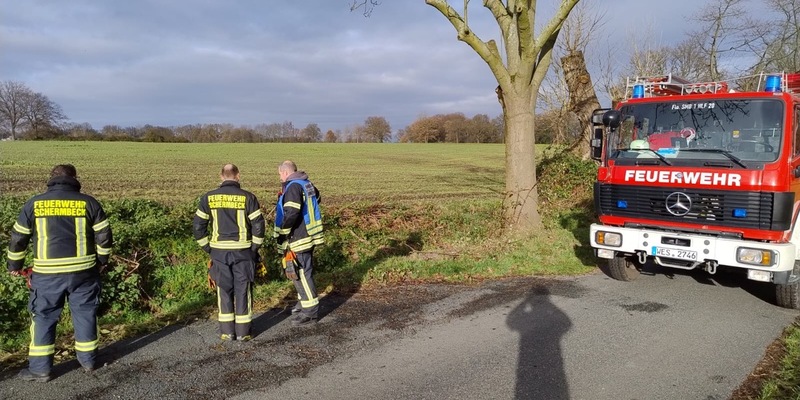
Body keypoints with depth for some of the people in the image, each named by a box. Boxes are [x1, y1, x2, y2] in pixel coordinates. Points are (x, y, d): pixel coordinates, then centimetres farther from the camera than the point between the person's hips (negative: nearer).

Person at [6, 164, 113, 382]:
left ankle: (40, 368, 18)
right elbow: (104, 236, 1)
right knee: (85, 314, 14)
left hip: (47, 273, 0)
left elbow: (18, 237, 7)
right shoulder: (89, 202, -2)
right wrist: (102, 260, 16)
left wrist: (14, 264, 22)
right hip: (83, 270, 1)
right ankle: (88, 359, 26)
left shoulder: (34, 203, 0)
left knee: (43, 317, 12)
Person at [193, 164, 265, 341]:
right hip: (243, 252, -1)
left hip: (219, 251, 2)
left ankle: (227, 331, 18)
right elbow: (258, 226, -8)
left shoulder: (208, 198, 0)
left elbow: (198, 227, 2)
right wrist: (254, 248, 3)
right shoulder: (248, 197, -6)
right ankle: (243, 331, 16)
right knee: (243, 290, 9)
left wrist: (208, 248, 9)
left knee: (224, 290, 13)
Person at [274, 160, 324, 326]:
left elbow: (291, 213, -28)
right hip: (309, 235, 10)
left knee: (301, 274, -3)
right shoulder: (307, 183, 10)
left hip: (298, 239, -10)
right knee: (303, 271, 20)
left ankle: (310, 311, 3)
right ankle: (305, 302, 34)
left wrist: (283, 232, -17)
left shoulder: (293, 187, -17)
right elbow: (316, 198, 29)